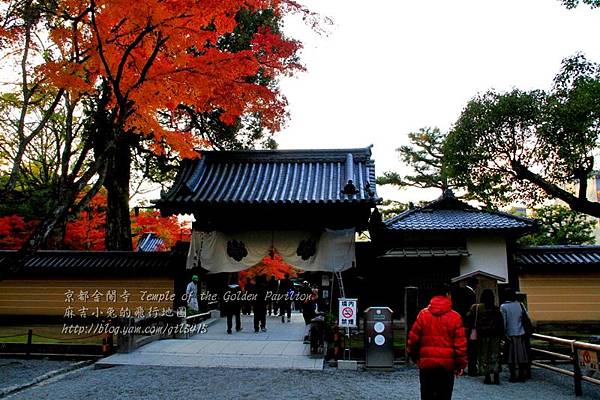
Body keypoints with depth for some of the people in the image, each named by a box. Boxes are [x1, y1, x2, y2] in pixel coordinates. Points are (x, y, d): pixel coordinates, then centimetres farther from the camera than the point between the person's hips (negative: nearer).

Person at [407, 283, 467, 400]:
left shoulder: (423, 314, -2)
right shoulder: (455, 317, -5)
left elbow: (413, 339, 0)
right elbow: (460, 344, -5)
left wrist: (414, 356, 16)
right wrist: (461, 364, 6)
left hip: (426, 364, 1)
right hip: (447, 364, -1)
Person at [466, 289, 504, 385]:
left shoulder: (476, 308, -6)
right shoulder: (496, 309, 0)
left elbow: (468, 318, -9)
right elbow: (501, 324, 1)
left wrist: (473, 327, 8)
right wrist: (501, 335, 7)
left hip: (482, 335, -2)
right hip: (494, 336, 2)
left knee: (483, 355, 6)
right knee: (495, 355, 9)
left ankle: (487, 377, 7)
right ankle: (496, 376, 3)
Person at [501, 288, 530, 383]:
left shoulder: (503, 307, -8)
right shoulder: (520, 305, 1)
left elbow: (503, 322, -8)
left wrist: (504, 334, 0)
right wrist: (526, 332, 14)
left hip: (510, 334, -3)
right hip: (520, 334, 3)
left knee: (511, 356, 4)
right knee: (521, 355, 9)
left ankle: (513, 376, 4)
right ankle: (522, 375, 13)